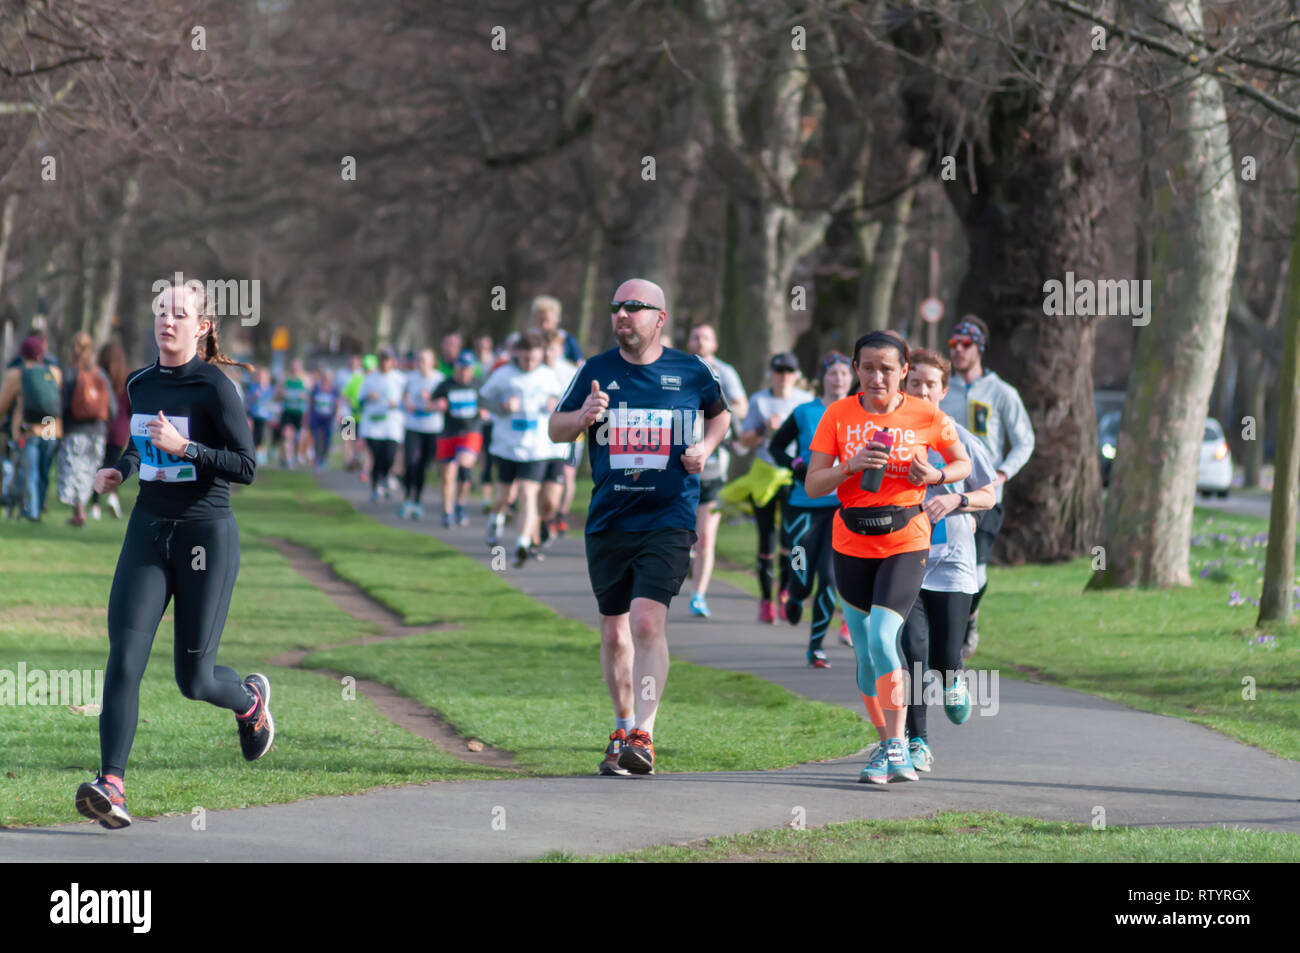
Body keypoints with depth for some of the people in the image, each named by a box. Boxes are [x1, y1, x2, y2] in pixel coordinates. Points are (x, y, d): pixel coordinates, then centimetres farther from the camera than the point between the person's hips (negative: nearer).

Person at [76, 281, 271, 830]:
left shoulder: (215, 387, -10)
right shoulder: (140, 384, 9)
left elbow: (246, 467, -15)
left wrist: (183, 447, -24)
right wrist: (119, 470, 10)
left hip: (206, 535, -5)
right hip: (148, 532, 5)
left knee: (193, 680, 2)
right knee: (124, 660, -13)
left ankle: (251, 698, 38)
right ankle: (111, 785, -18)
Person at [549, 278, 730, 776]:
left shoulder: (690, 372, 2)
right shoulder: (596, 372, 5)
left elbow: (720, 413, 20)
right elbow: (555, 429, 11)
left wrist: (705, 446, 0)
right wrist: (584, 415, -10)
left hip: (668, 518, -3)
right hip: (608, 522, 3)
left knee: (648, 620, -18)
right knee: (614, 632, 9)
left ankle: (643, 735, -20)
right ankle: (624, 726, 27)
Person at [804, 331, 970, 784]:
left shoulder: (927, 417, -4)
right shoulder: (838, 415, -1)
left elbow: (963, 463, 12)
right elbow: (813, 485, -2)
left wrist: (935, 475, -10)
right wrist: (851, 466, -21)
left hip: (905, 543, -3)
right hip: (851, 543, 3)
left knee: (882, 639, -21)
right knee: (865, 653, 8)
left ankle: (897, 750, -17)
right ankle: (885, 744, 25)